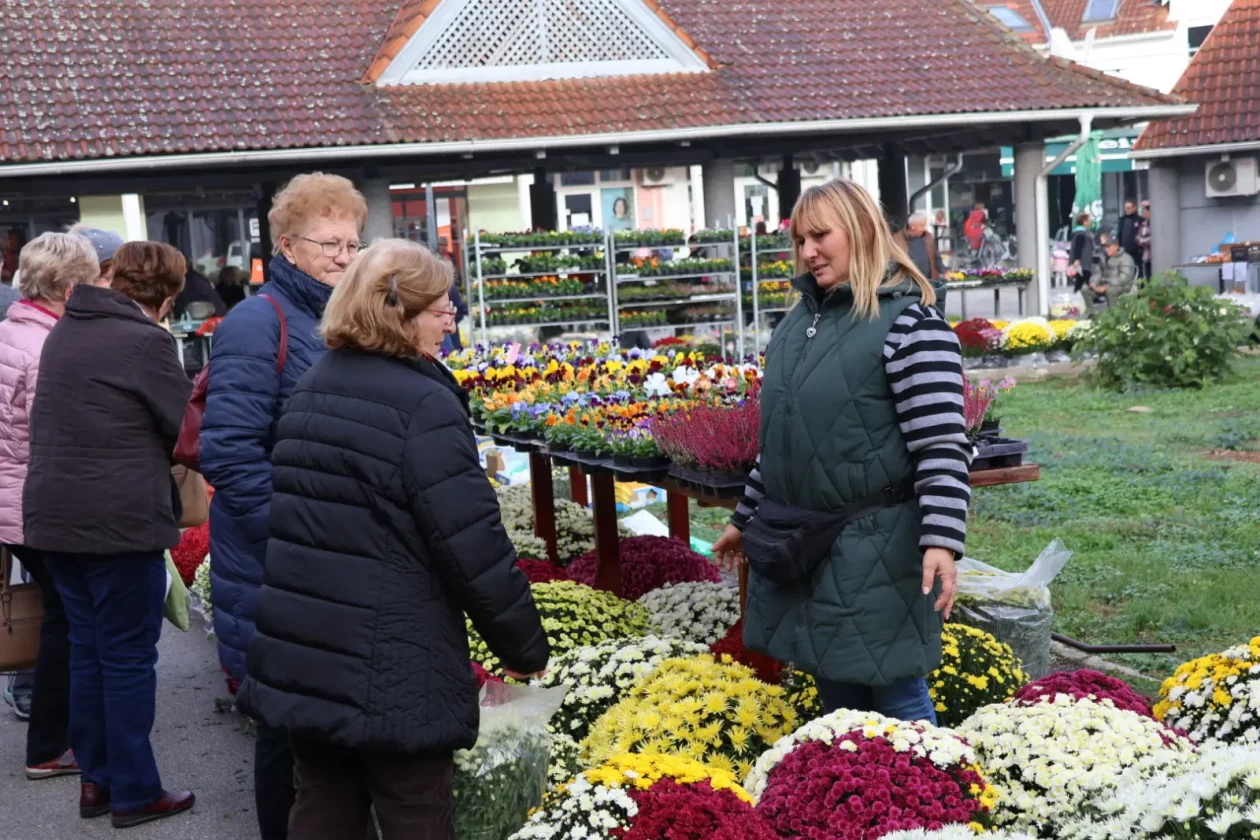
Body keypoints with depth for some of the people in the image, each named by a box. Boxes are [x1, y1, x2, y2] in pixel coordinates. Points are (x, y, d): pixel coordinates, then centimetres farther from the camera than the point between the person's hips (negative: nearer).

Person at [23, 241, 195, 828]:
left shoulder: (63, 332, 11)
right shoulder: (146, 341, -14)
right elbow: (187, 430, -9)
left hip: (54, 516, 8)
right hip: (121, 520, -8)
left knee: (87, 647, 16)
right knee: (128, 657, 2)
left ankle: (96, 779, 24)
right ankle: (134, 794, 10)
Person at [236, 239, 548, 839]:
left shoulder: (311, 389, 9)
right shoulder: (424, 405, -17)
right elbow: (474, 545, -18)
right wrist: (524, 646, -6)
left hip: (299, 653, 8)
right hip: (390, 668, -8)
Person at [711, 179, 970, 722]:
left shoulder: (909, 323, -12)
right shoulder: (799, 320, 12)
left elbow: (942, 448, -18)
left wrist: (941, 542, -28)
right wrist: (744, 518, 23)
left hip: (875, 552, -7)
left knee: (895, 696, 1)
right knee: (835, 697, 17)